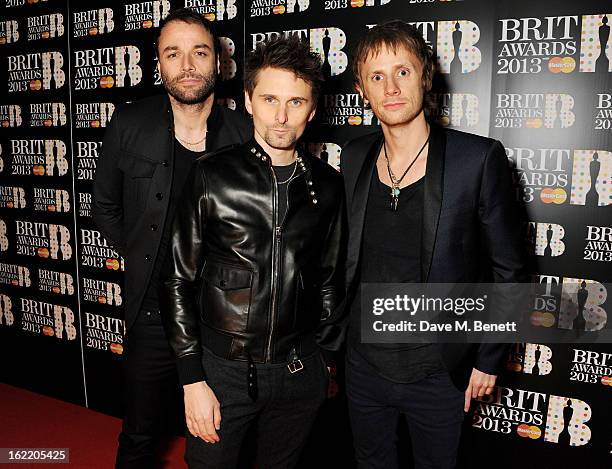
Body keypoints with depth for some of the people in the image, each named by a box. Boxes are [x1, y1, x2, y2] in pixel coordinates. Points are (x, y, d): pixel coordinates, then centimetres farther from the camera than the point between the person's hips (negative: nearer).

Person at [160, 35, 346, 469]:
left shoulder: (328, 185, -1)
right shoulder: (214, 176, -9)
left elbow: (329, 281, 9)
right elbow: (179, 282, -6)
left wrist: (326, 355, 12)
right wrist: (193, 378, -7)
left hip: (300, 371, 3)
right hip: (223, 368, -2)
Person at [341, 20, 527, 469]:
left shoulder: (479, 158, -15)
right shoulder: (355, 156, -2)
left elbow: (507, 269, -8)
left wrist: (489, 360, -5)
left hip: (438, 373, -3)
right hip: (364, 364, 4)